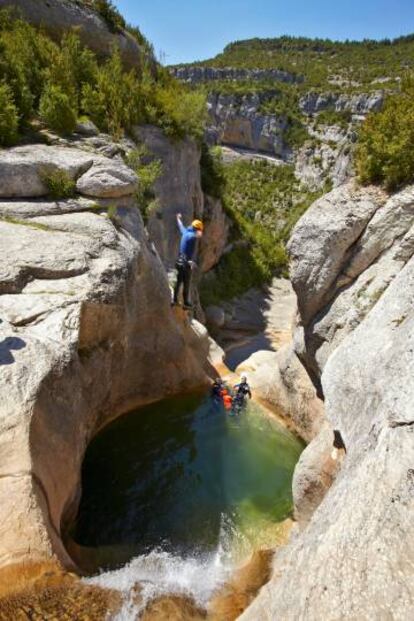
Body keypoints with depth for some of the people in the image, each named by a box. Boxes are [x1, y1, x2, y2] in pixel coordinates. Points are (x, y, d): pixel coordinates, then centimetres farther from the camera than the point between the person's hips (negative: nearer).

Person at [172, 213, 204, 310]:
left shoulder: (185, 232, 10)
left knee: (179, 281, 16)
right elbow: (196, 236, -41)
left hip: (180, 260, 9)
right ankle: (186, 303, 2)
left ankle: (175, 300, 24)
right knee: (186, 284, -2)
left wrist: (179, 218, 51)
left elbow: (181, 226, 32)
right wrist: (197, 235, -63)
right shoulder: (191, 235, -15)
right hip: (187, 262, -9)